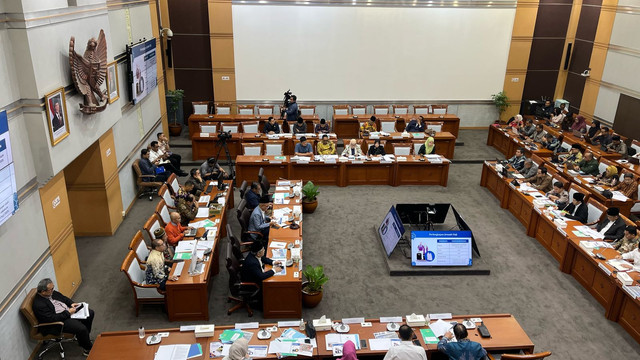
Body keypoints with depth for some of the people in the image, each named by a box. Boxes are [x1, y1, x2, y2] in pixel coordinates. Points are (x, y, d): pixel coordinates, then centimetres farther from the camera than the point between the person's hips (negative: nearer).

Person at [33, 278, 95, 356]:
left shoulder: (51, 292, -1)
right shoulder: (38, 305, -25)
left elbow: (63, 298, 16)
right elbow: (52, 319, -26)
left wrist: (71, 303, -1)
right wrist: (68, 312, -21)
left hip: (68, 311, 9)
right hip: (58, 322, -9)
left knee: (90, 313, 5)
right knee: (81, 328, -26)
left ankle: (83, 337, 20)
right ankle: (88, 349, -2)